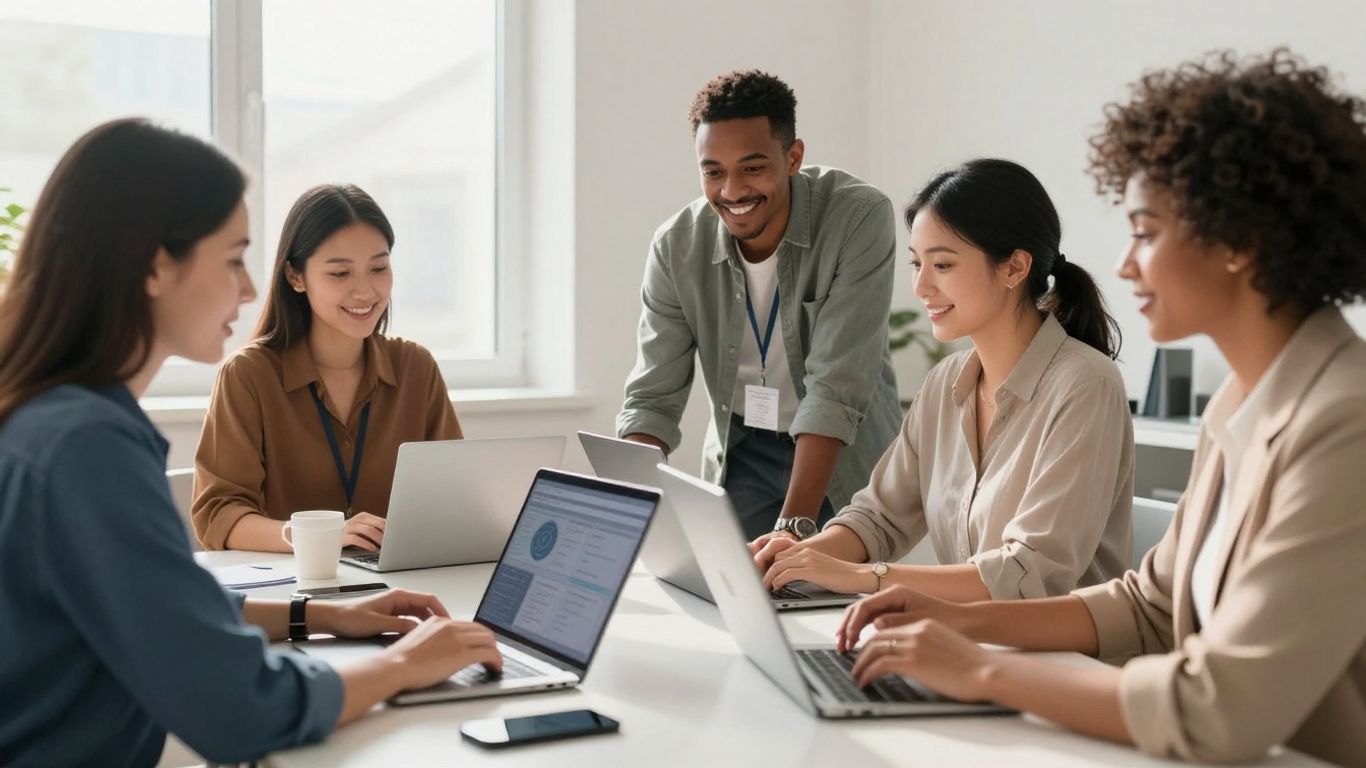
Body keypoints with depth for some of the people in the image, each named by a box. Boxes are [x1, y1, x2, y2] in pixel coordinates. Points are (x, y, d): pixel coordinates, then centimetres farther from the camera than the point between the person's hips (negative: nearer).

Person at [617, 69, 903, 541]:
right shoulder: (676, 248, -12)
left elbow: (836, 387, -28)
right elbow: (653, 398, -10)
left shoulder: (859, 219, -23)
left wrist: (794, 526, -35)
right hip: (741, 455, 2)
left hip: (846, 455, -2)